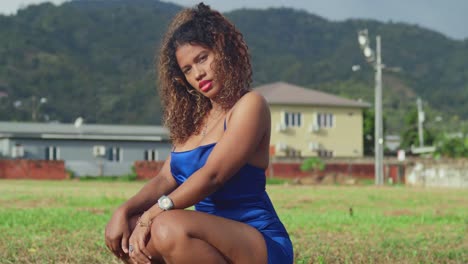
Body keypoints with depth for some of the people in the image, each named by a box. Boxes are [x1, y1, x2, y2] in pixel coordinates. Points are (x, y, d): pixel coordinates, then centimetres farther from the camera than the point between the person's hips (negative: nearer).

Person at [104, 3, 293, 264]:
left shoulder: (250, 105, -8)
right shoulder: (195, 117, 16)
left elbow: (211, 175, -19)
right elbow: (166, 179, 8)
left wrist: (151, 215, -21)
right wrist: (124, 211, -9)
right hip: (213, 239, 8)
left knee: (169, 227, -32)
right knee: (125, 232, -5)